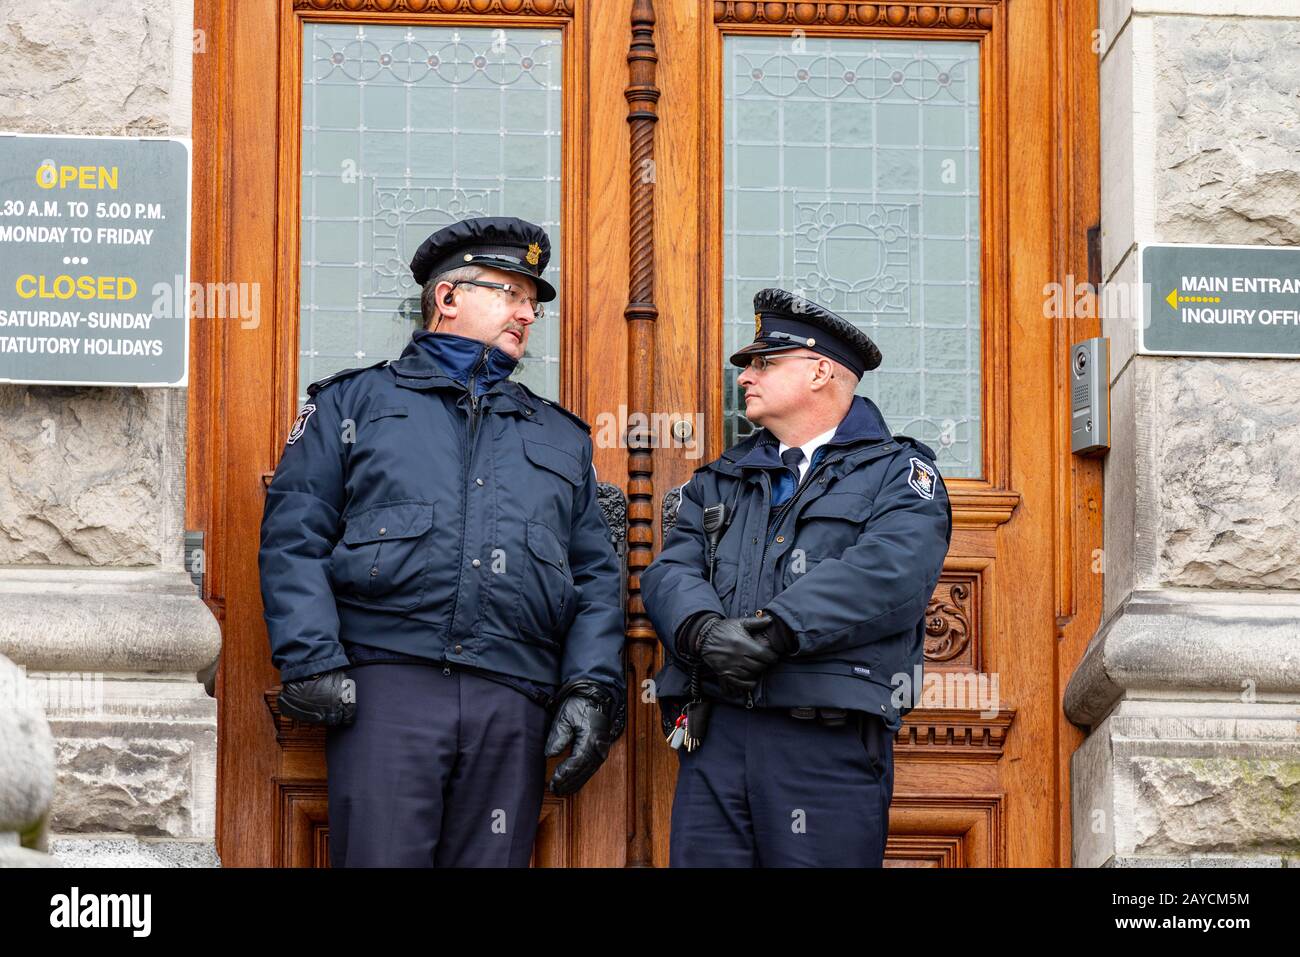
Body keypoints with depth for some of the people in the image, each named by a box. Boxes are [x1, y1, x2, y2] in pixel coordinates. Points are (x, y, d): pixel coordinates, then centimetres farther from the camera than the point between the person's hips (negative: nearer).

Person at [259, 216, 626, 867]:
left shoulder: (561, 436, 26)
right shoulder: (356, 402, 15)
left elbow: (596, 576, 20)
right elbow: (294, 537, 5)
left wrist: (593, 689, 4)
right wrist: (312, 662, -9)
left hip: (511, 701, 3)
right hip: (385, 689, -3)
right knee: (379, 860, -11)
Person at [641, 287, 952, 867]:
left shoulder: (897, 473, 8)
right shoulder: (719, 482, 24)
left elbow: (891, 573, -11)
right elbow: (671, 572, 8)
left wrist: (775, 630, -20)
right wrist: (703, 629, -15)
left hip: (830, 743, -4)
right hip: (714, 734, 4)